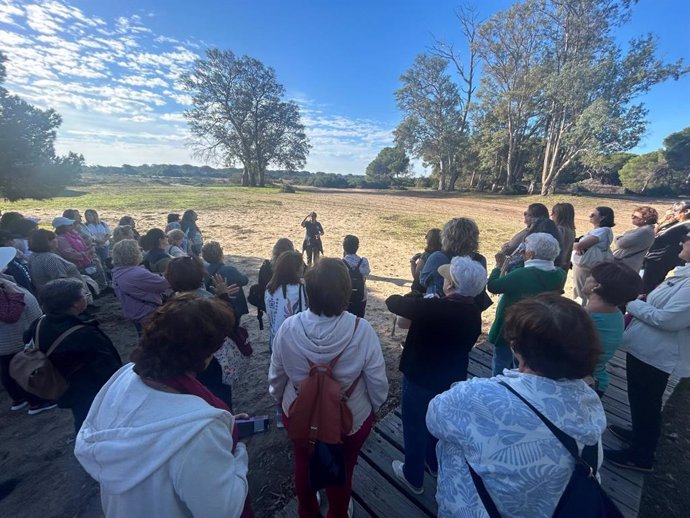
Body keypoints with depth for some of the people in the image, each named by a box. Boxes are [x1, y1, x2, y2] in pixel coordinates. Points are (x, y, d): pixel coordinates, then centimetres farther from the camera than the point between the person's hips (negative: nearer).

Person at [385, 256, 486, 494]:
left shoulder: (430, 308, -32)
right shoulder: (474, 314, -11)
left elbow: (392, 302, -19)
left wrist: (416, 301, 1)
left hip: (420, 380, -6)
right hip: (453, 380, 6)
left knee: (415, 428, 19)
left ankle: (413, 476, 41)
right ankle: (435, 464, 54)